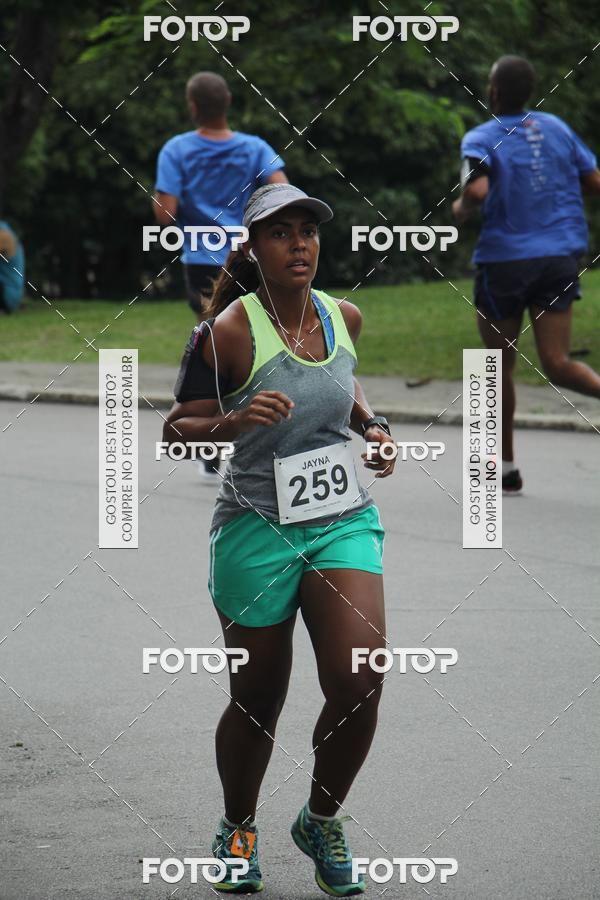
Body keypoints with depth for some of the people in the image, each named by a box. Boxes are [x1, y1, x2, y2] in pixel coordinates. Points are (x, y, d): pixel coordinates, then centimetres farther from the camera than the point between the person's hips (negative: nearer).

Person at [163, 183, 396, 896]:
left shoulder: (343, 317, 6)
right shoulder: (229, 331, -11)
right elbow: (176, 430, -8)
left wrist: (372, 425, 10)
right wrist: (235, 422, -27)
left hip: (344, 522, 4)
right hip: (257, 530, -4)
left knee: (359, 683, -13)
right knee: (257, 702, 6)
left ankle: (320, 822, 12)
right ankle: (237, 828, 34)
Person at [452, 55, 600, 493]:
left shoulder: (480, 139, -6)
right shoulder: (556, 128, 8)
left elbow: (478, 191, -23)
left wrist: (461, 210, -1)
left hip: (505, 258, -3)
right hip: (561, 257, 3)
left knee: (501, 366, 13)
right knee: (557, 364, -1)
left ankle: (507, 467, 21)